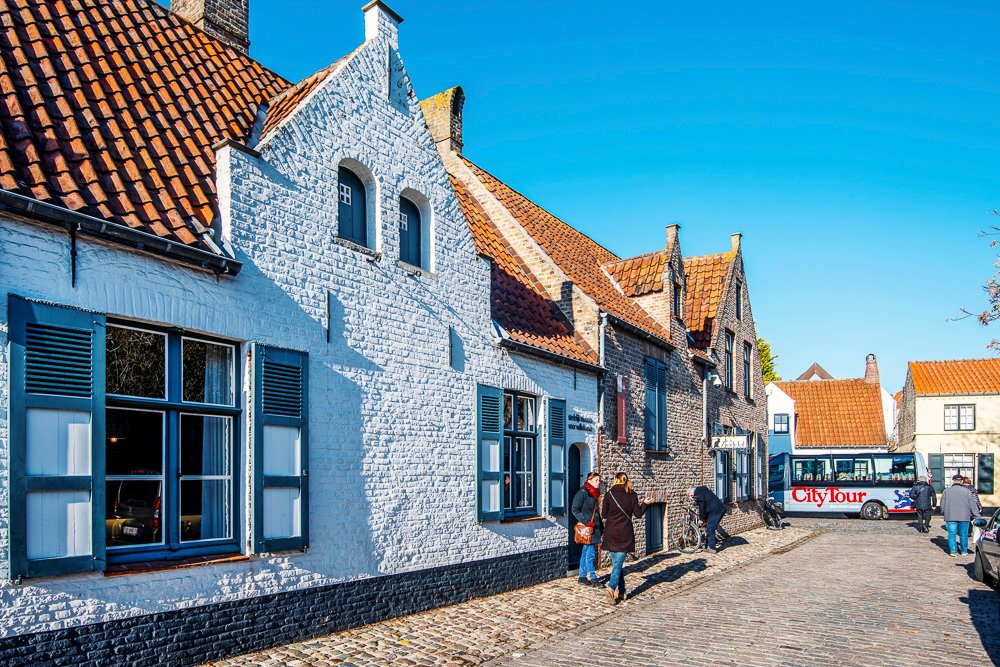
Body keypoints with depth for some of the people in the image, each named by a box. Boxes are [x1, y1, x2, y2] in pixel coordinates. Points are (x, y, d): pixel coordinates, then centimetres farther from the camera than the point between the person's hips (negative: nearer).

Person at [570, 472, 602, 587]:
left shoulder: (594, 494, 14)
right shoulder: (582, 493, -12)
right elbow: (574, 509, -16)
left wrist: (601, 525, 17)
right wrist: (586, 522, -20)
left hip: (594, 527, 9)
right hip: (587, 528, -9)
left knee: (586, 552, 12)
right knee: (591, 552, -6)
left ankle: (582, 577, 19)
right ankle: (593, 578, 0)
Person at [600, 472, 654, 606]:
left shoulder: (609, 494, -4)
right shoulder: (632, 495, -2)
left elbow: (604, 515, -1)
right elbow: (638, 514, 2)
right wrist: (644, 503, 19)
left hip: (611, 533, 1)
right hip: (625, 533, -1)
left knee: (616, 562, 13)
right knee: (618, 562, -1)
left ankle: (621, 592, 15)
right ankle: (611, 587, -21)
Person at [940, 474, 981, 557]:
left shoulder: (946, 491, 1)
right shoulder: (967, 491, 0)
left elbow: (942, 504, 5)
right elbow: (972, 505, 1)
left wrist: (944, 513, 19)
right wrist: (977, 515, 8)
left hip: (950, 517, 0)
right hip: (964, 517, 0)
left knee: (951, 534, 2)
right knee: (963, 535, 11)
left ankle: (953, 551, -7)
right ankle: (964, 551, 20)